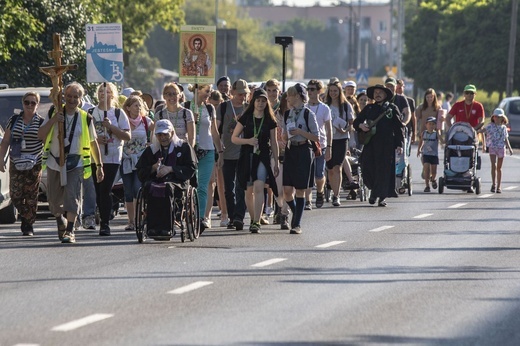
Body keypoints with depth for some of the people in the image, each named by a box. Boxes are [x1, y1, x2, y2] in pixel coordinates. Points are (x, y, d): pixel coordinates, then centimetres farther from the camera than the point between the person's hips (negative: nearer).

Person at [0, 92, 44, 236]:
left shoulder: (41, 122, 1)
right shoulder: (14, 120, 8)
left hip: (34, 165, -2)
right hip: (16, 164, 2)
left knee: (31, 197, -3)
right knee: (15, 194, -2)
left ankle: (28, 225, 7)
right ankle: (26, 217, 22)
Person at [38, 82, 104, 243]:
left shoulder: (86, 118, 3)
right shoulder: (53, 114, 3)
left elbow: (94, 143, 9)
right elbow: (40, 135, -4)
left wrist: (99, 166, 9)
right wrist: (52, 121, -18)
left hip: (75, 165, -2)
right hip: (54, 163, 2)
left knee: (72, 196, -17)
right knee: (54, 200, 10)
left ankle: (70, 231, -17)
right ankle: (61, 222, 38)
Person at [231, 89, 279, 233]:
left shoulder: (270, 121, 4)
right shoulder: (245, 118, 4)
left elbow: (274, 143, 10)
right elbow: (234, 138, 5)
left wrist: (276, 163, 9)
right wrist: (248, 141, -13)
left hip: (263, 157, -2)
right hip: (247, 156, 2)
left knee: (258, 187, -19)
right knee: (249, 191, 9)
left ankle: (256, 222, -24)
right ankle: (253, 219, 27)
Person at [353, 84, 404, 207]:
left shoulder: (392, 108, 6)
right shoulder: (368, 108, 14)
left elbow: (398, 127, 4)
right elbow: (356, 122, 18)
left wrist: (399, 144, -4)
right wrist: (361, 126, -6)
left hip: (386, 145, -2)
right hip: (370, 143, 2)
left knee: (384, 169, -4)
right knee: (367, 168, -6)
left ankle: (382, 197, 4)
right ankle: (373, 189, 19)